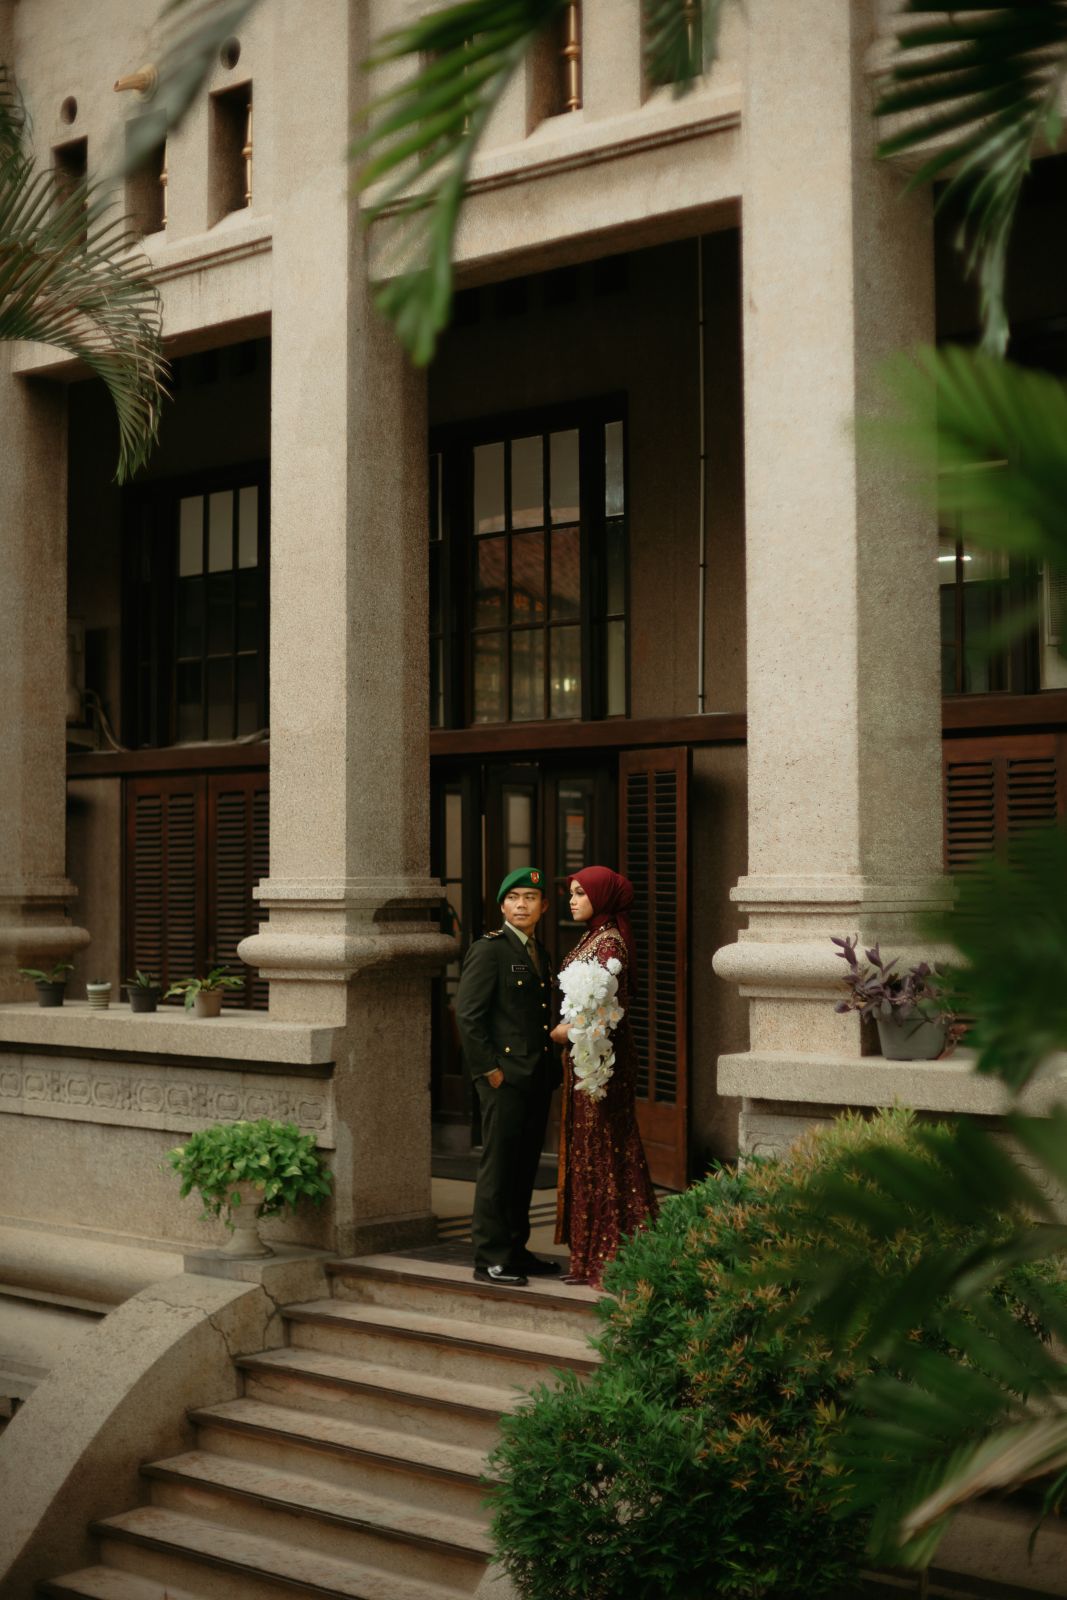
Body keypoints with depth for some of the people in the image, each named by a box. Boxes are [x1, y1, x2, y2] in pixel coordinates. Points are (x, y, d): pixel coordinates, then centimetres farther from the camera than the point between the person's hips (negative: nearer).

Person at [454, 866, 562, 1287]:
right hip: (505, 1078, -8)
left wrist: (551, 1066, 13)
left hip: (537, 1078, 8)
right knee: (497, 1168, -4)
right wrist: (490, 1070, -15)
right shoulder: (489, 949, -8)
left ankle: (516, 1251, 21)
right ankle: (490, 1260, 2)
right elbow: (467, 1015, -13)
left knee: (525, 1168, 13)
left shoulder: (540, 954, 17)